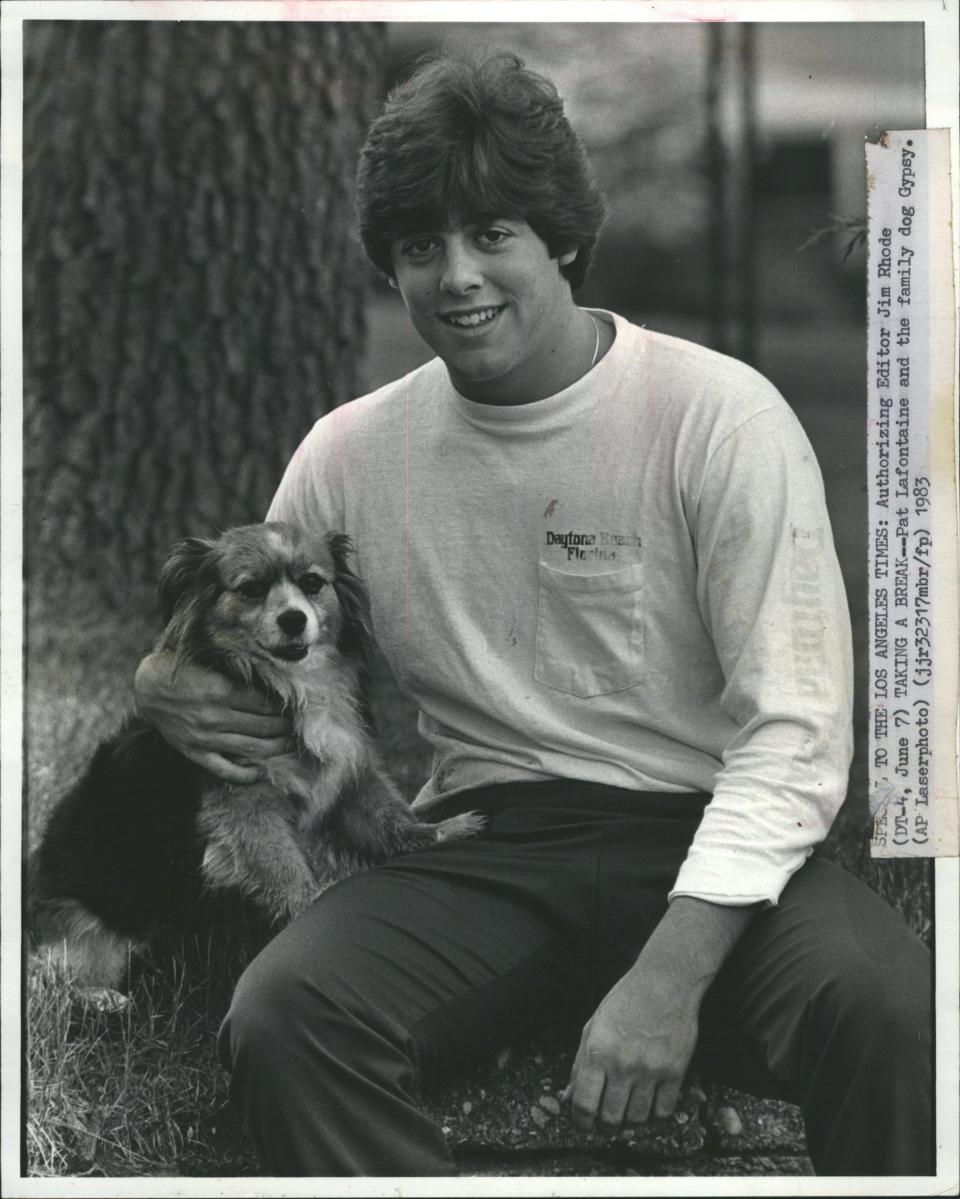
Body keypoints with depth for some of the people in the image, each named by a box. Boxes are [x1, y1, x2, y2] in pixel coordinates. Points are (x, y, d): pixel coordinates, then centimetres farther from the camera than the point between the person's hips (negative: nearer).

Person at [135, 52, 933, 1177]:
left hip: (699, 837, -3)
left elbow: (793, 735, -9)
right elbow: (254, 667, 21)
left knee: (889, 1010, -34)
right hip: (485, 851, 3)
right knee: (279, 1021, -28)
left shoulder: (719, 417, -4)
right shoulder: (351, 452, 8)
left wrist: (670, 974, -22)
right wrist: (170, 690, -6)